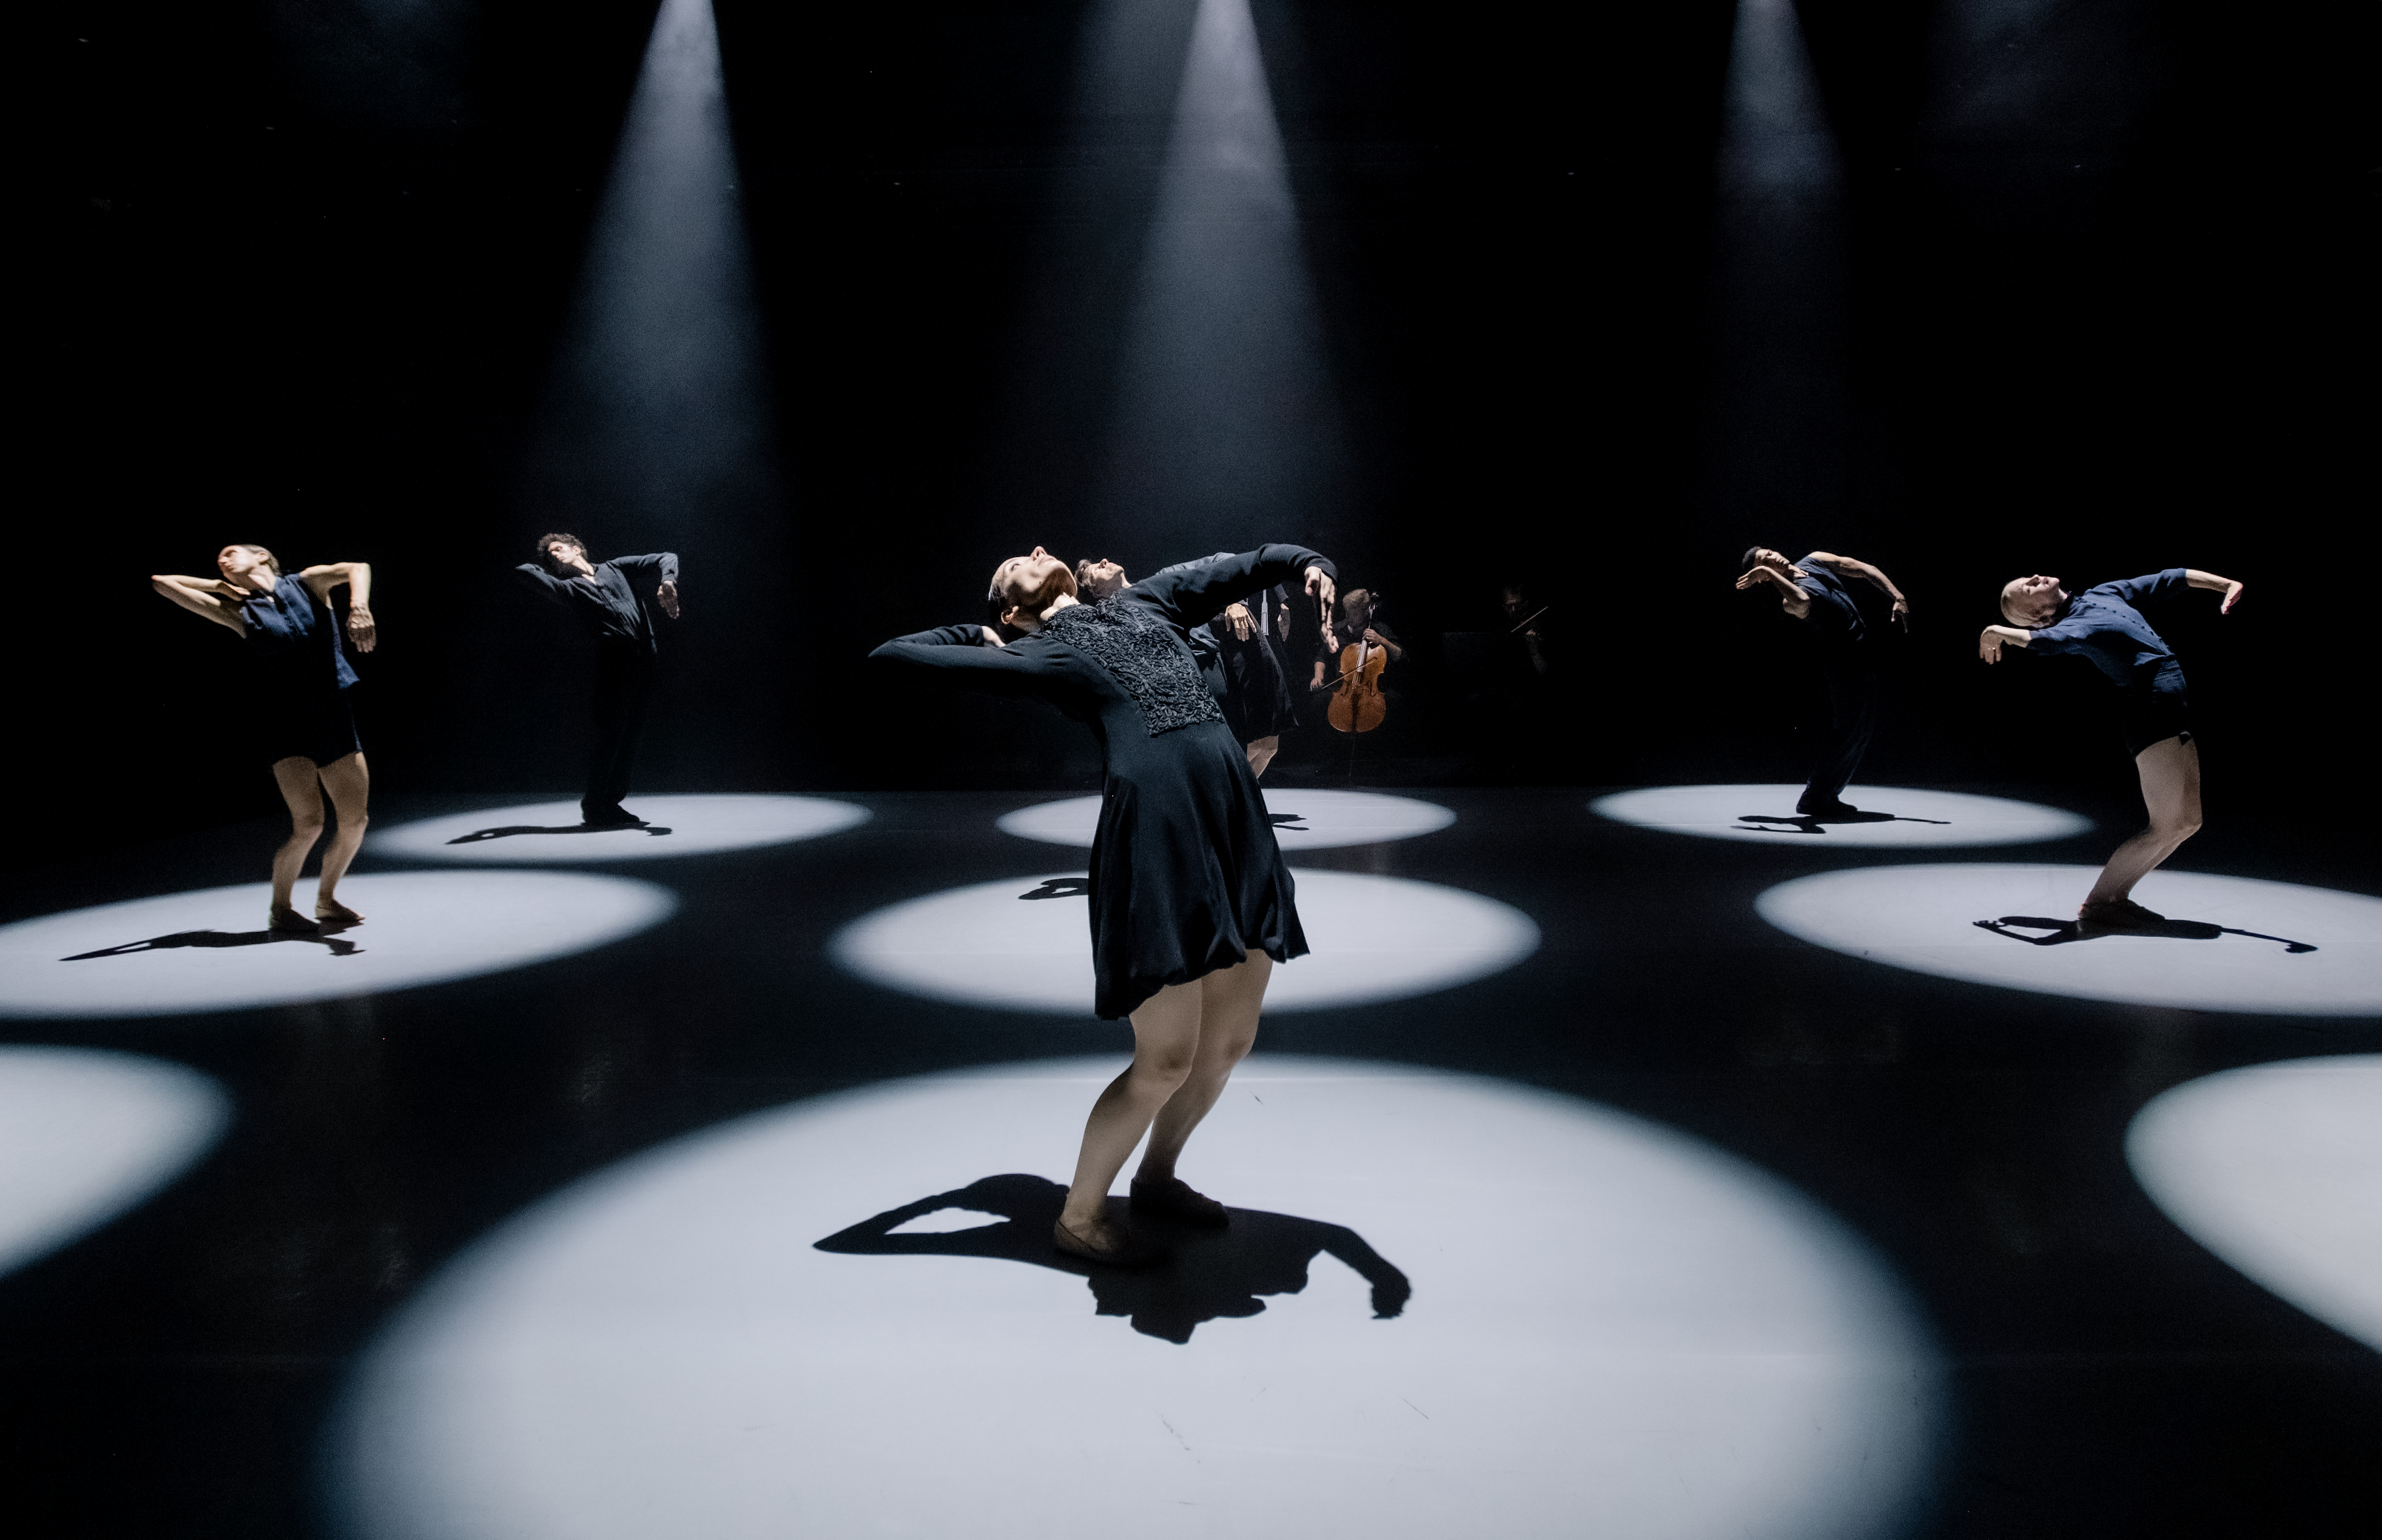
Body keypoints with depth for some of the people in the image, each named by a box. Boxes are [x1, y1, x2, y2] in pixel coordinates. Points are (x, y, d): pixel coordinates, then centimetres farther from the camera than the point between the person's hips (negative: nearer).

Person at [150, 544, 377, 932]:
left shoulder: (308, 584, 8)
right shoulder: (238, 614, 7)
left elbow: (358, 568, -13)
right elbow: (162, 582, 9)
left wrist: (359, 608, -31)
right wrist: (221, 585, 14)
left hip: (335, 718, 1)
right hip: (286, 725, -1)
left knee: (355, 820, 0)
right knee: (308, 823, -12)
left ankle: (327, 901, 22)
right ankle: (280, 910, 9)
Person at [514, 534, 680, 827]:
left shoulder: (616, 568, 23)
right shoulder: (568, 588, 17)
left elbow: (667, 558, 15)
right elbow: (525, 570, 5)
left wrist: (667, 582, -6)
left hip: (644, 659, 3)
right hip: (612, 659, -3)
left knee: (629, 737, 7)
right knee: (610, 735, -7)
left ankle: (611, 803, 17)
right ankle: (595, 807, 3)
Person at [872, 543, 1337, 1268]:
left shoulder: (1148, 600, 24)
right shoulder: (1033, 655, 10)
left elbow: (1255, 563, 24)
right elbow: (892, 653, 9)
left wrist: (1309, 563, 3)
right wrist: (979, 636, 22)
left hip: (1240, 823, 6)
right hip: (1153, 830, -6)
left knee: (1230, 1041, 13)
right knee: (1167, 1059, -3)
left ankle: (1156, 1178, 37)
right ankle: (1079, 1217, 18)